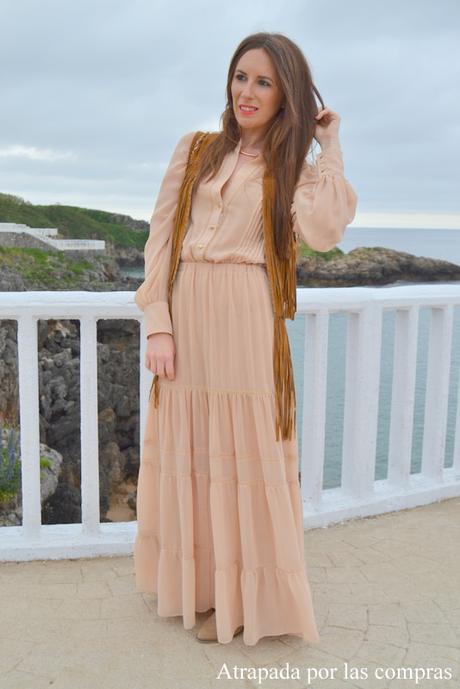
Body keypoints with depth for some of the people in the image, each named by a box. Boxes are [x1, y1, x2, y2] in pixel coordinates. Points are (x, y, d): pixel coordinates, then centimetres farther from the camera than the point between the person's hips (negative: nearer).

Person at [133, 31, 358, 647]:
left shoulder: (295, 170, 7)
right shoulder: (195, 149, 10)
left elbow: (321, 232, -16)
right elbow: (160, 239, 4)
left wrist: (331, 148, -5)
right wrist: (158, 326, -5)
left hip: (246, 320, -2)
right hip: (184, 314, 3)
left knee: (244, 451, 3)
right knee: (188, 450, 11)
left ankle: (242, 594, 22)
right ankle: (196, 580, 31)